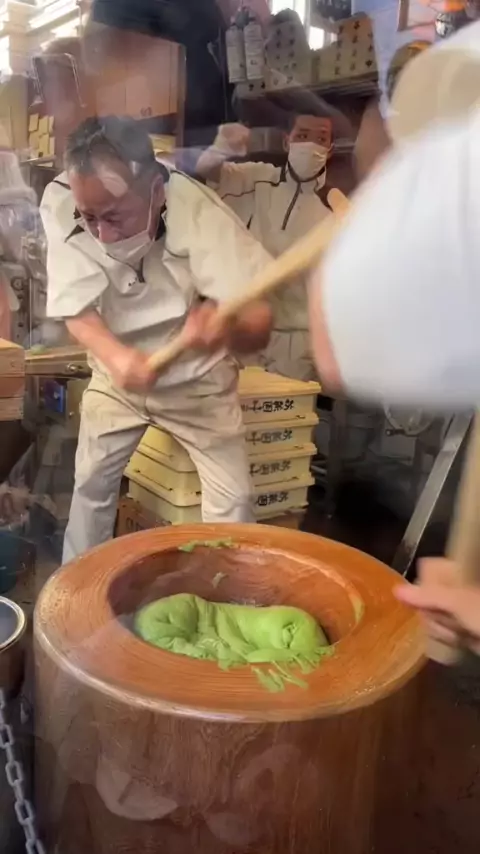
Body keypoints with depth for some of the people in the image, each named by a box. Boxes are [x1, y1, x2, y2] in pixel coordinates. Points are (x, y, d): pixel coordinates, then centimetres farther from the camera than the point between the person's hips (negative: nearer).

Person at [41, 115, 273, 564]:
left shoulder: (197, 211, -31)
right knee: (90, 484, 13)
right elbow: (77, 310, -21)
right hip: (116, 376, 2)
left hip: (197, 378, -2)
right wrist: (117, 357, -43)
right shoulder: (60, 204, -25)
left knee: (232, 501, -3)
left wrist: (224, 326, -60)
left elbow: (258, 323, -35)